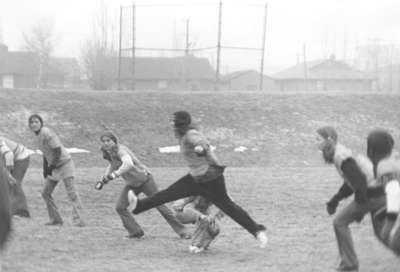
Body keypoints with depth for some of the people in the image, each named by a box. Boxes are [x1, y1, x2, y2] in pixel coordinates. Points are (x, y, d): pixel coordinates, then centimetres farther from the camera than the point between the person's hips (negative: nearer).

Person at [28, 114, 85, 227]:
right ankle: (55, 219, 17)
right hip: (55, 167, 10)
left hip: (65, 164, -10)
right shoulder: (39, 135, 7)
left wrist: (50, 167, -20)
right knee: (45, 193, 9)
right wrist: (45, 169, 10)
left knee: (72, 193, -16)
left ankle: (78, 220, -22)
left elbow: (58, 151, -24)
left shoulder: (47, 133, -20)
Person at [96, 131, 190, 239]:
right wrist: (103, 180, 6)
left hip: (144, 179, -7)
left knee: (160, 205, -2)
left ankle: (181, 231, 7)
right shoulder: (108, 153, -5)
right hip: (131, 184, 7)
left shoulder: (121, 150, -30)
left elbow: (128, 164, -51)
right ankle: (136, 232, 2)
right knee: (120, 207, -7)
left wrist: (114, 174, -62)